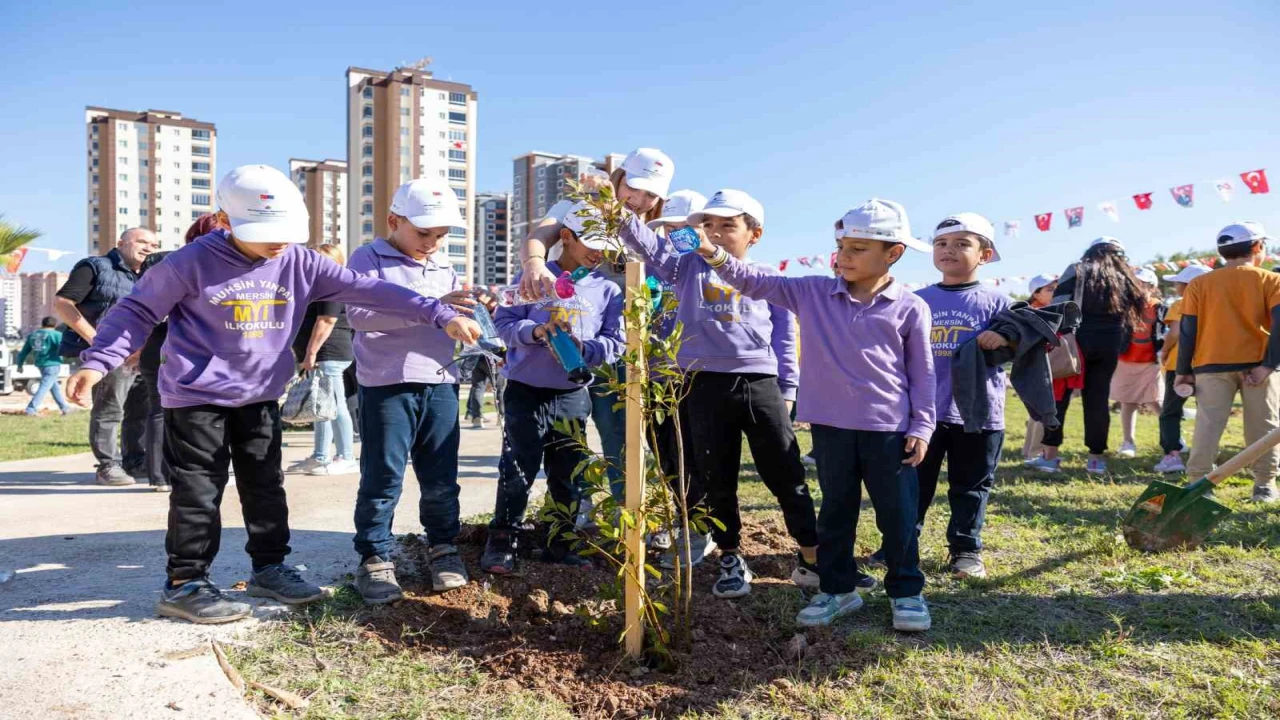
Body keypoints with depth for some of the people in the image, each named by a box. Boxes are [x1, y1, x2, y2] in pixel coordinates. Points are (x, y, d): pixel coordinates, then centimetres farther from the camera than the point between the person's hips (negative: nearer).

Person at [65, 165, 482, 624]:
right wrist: (97, 361, -15)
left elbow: (366, 290, -11)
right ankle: (184, 584, 13)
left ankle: (269, 568, 27)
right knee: (198, 493, 1)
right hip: (197, 397, -5)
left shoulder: (298, 262, -6)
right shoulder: (194, 262, -15)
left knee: (266, 486, 12)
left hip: (260, 397, 5)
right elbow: (139, 310, -4)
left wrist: (441, 315, -17)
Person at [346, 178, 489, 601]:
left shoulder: (444, 268, 17)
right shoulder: (369, 259, -2)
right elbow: (359, 313, -19)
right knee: (383, 476, 1)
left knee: (441, 476, 11)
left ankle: (443, 547, 26)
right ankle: (375, 558, 13)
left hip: (440, 384, 5)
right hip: (387, 386, -5)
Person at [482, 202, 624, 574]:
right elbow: (503, 322, -3)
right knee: (518, 469, -1)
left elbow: (615, 343, 1)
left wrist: (583, 348, -18)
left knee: (569, 473, 10)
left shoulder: (608, 289, 4)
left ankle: (562, 542, 24)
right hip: (526, 391, -3)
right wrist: (537, 331, -21)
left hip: (574, 395, 3)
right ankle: (502, 542, 12)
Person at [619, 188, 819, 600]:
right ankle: (731, 560, 25)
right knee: (717, 481, 9)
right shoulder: (688, 268, 8)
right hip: (705, 386, 1)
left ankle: (812, 556, 18)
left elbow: (785, 340, 11)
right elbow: (645, 242, -4)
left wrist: (787, 391, 8)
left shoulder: (769, 278, 8)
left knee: (786, 475, 4)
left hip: (760, 385, -1)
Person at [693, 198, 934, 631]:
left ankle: (906, 592, 26)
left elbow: (922, 372, 1)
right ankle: (838, 589, 29)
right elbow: (757, 283, -3)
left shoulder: (909, 308, -4)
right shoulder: (812, 293, 1)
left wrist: (922, 426, -2)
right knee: (835, 512, 14)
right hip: (831, 426, 2)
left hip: (889, 429, -2)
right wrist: (716, 256, -18)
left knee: (898, 515, 8)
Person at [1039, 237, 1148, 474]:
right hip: (1109, 345, 3)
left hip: (1077, 340, -3)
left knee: (1058, 394, 4)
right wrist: (1119, 347, 16)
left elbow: (1058, 307, -6)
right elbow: (1131, 317, 13)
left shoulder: (1077, 271, 4)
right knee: (1098, 398, 8)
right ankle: (1097, 456, 10)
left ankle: (1050, 453, 2)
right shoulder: (1126, 279, 16)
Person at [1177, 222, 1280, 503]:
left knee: (1208, 425, 1)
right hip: (1257, 364, -1)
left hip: (1212, 365, 1)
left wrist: (1184, 371, 4)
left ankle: (1198, 483, -1)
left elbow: (1187, 331, 1)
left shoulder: (1199, 284, 4)